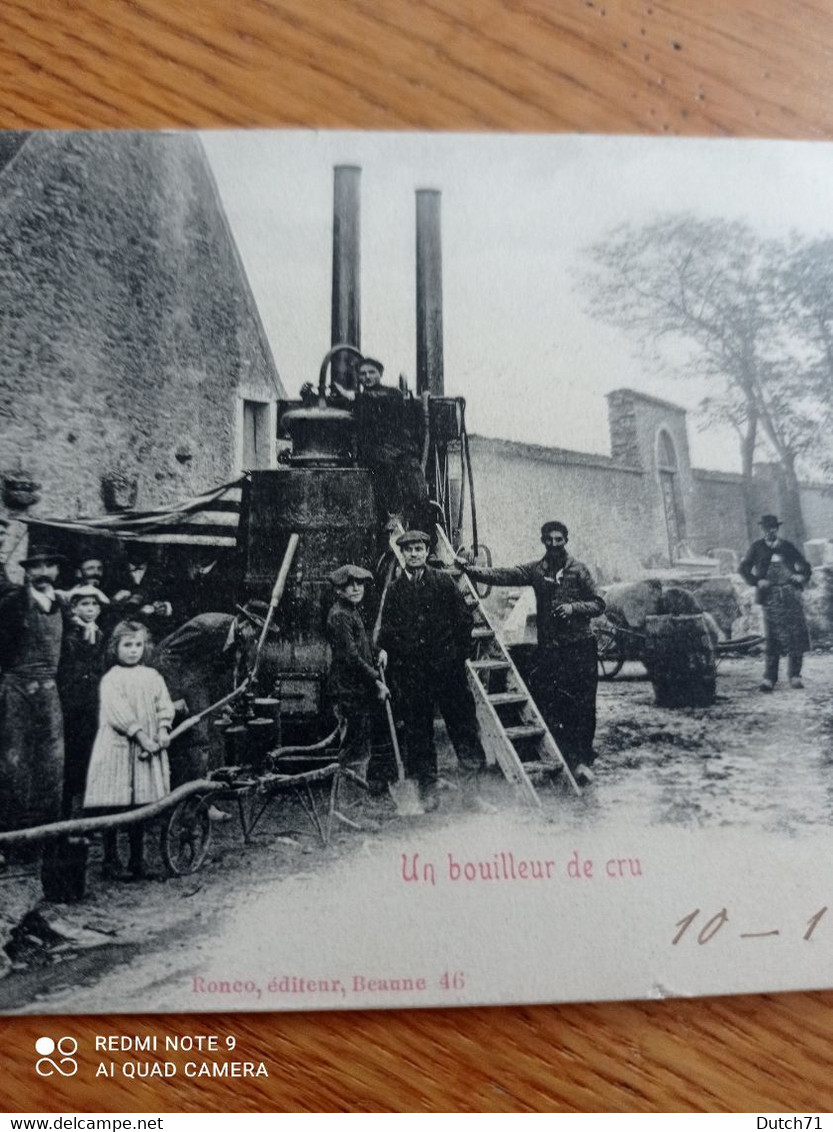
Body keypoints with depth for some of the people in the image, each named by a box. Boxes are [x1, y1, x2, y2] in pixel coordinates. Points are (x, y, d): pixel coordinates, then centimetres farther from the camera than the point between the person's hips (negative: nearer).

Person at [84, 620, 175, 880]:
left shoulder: (152, 676, 12)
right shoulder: (111, 679, -3)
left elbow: (164, 705, 8)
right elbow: (118, 712, -13)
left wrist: (163, 730, -9)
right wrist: (141, 736, -18)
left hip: (148, 748, 4)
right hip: (117, 748, -4)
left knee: (141, 804, 7)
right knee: (112, 806, -3)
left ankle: (137, 859, 17)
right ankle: (110, 860, 8)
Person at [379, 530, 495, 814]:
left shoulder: (443, 581, 5)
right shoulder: (395, 589, 10)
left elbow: (465, 618, 6)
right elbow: (386, 631, 15)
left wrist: (459, 651, 2)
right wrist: (395, 649, 1)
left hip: (446, 665, -1)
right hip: (409, 671, 2)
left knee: (463, 725, -3)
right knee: (417, 731, 5)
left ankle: (472, 792, 2)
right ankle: (428, 791, 16)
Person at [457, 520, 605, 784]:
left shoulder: (578, 570, 2)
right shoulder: (535, 570, 7)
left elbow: (598, 605, 3)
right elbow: (503, 575, -4)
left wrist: (573, 607, -14)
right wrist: (470, 569, -16)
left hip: (579, 646, -2)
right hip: (548, 647, 3)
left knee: (582, 706, -3)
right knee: (546, 703, -1)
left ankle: (582, 759, 8)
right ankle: (571, 757, 9)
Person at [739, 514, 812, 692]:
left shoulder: (787, 546, 17)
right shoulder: (757, 547, 12)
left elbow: (806, 566, 20)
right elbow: (744, 568, 7)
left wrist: (802, 577, 0)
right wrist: (757, 581, -7)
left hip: (790, 594, 2)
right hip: (770, 595, -2)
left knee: (797, 634, -4)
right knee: (773, 637, -7)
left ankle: (794, 675, 5)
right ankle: (769, 678, -2)